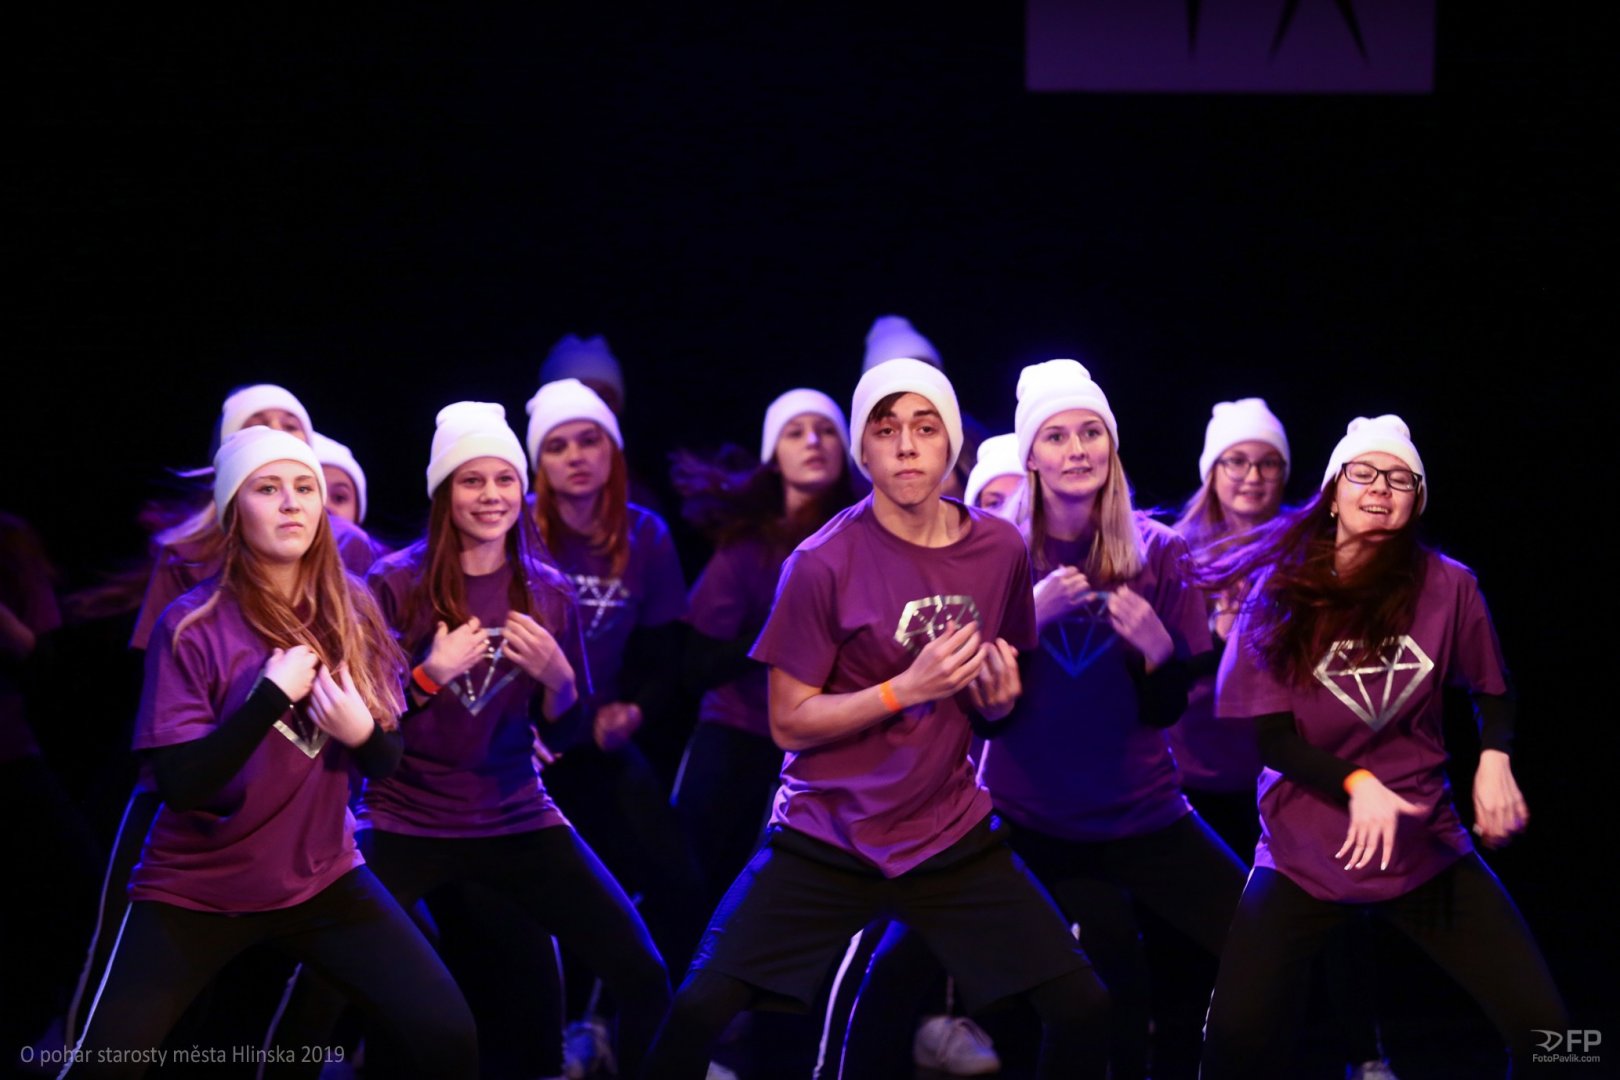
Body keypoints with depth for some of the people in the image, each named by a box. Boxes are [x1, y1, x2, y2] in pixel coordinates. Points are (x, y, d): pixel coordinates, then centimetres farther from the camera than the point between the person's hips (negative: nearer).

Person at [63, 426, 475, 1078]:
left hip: (322, 879, 3)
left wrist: (362, 731, -20)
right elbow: (180, 784, -21)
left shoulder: (352, 614, -2)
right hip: (195, 892, -3)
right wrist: (272, 692, -27)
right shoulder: (193, 625, -15)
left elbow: (386, 761, 2)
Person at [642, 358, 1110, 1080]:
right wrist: (908, 687, -21)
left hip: (953, 835, 3)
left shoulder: (1000, 549, 0)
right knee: (699, 1012, -15)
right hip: (827, 835, -3)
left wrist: (998, 695, -8)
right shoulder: (822, 563, -13)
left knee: (1082, 1009, -5)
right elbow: (789, 724, -10)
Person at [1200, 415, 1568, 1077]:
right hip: (1306, 849, -1)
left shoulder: (1448, 586, -4)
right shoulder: (1282, 589, -6)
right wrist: (1355, 782, -23)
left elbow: (1492, 690, 13)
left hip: (1428, 845, 1)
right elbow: (1269, 735, -7)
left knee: (1541, 1026, -8)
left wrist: (1495, 759, -8)